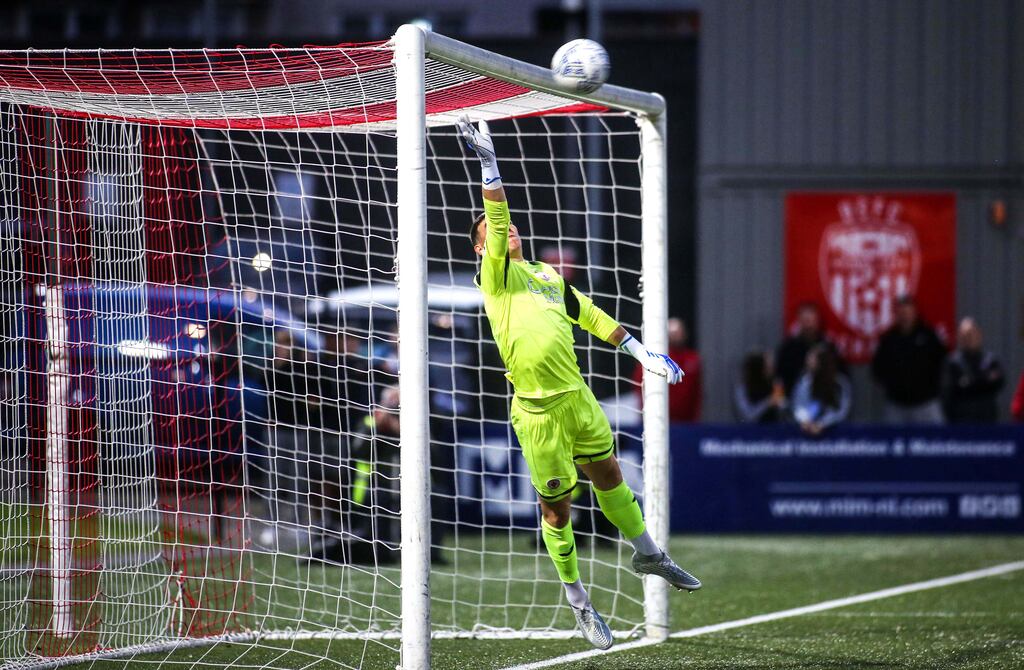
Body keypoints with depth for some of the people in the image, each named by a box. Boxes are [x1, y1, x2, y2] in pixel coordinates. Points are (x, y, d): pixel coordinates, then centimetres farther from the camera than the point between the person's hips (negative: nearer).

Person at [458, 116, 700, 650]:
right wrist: (489, 164, -27)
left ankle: (647, 553, 37)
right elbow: (497, 222, -20)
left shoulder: (549, 275, 16)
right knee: (556, 505, 2)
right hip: (537, 410, -6)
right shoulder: (495, 275, -5)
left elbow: (590, 315, 25)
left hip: (577, 397, 6)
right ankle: (576, 597, 16)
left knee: (608, 475, 18)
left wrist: (640, 351, 24)